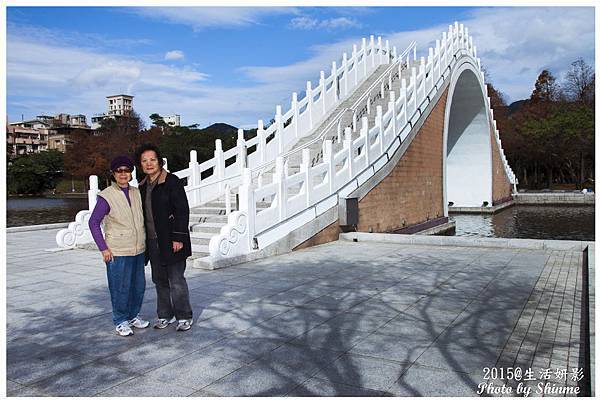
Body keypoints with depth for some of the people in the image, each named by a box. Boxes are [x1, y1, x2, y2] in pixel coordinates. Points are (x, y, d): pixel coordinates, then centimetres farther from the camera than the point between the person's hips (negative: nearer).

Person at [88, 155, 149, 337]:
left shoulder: (137, 193, 6)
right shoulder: (106, 196, -10)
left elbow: (142, 218, 19)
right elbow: (93, 222, -7)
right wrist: (103, 248, -10)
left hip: (138, 250, 5)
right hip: (118, 252, -5)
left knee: (139, 285, 12)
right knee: (121, 288, 1)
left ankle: (133, 316, 30)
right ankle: (120, 321, 18)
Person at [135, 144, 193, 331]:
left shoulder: (172, 181, -8)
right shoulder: (143, 186, 13)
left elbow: (182, 210, -13)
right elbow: (143, 214, 19)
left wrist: (178, 237, -18)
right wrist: (143, 240, 14)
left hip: (171, 241, -7)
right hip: (153, 242, 7)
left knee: (176, 280, -1)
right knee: (160, 280, 14)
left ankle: (184, 317, 12)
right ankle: (165, 315, 27)